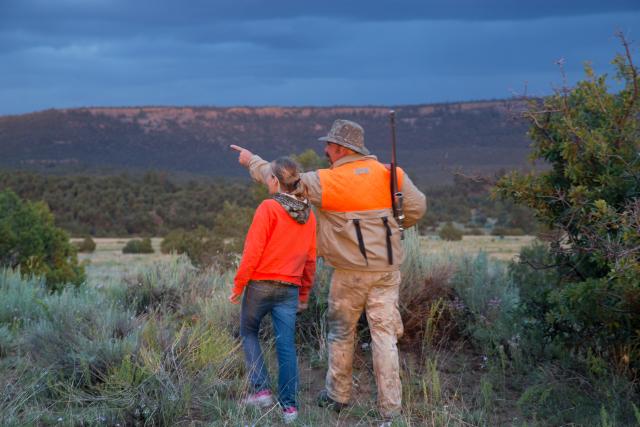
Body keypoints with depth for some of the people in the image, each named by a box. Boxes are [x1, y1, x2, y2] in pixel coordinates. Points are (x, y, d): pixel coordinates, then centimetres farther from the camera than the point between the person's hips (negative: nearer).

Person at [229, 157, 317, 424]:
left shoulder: (269, 208, -11)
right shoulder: (308, 215, 7)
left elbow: (253, 251, -14)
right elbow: (310, 259, 11)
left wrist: (238, 284, -6)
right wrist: (304, 294, 20)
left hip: (261, 283, -4)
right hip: (290, 289, 4)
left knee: (249, 333, 16)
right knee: (286, 346, 5)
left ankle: (261, 390, 6)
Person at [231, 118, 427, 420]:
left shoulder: (325, 182, -9)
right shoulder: (389, 174, 0)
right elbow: (416, 208, 2)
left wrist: (252, 161, 15)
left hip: (350, 272, -3)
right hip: (387, 270, 3)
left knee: (341, 333, 15)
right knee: (384, 335, 4)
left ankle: (336, 395, 25)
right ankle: (390, 407, 4)